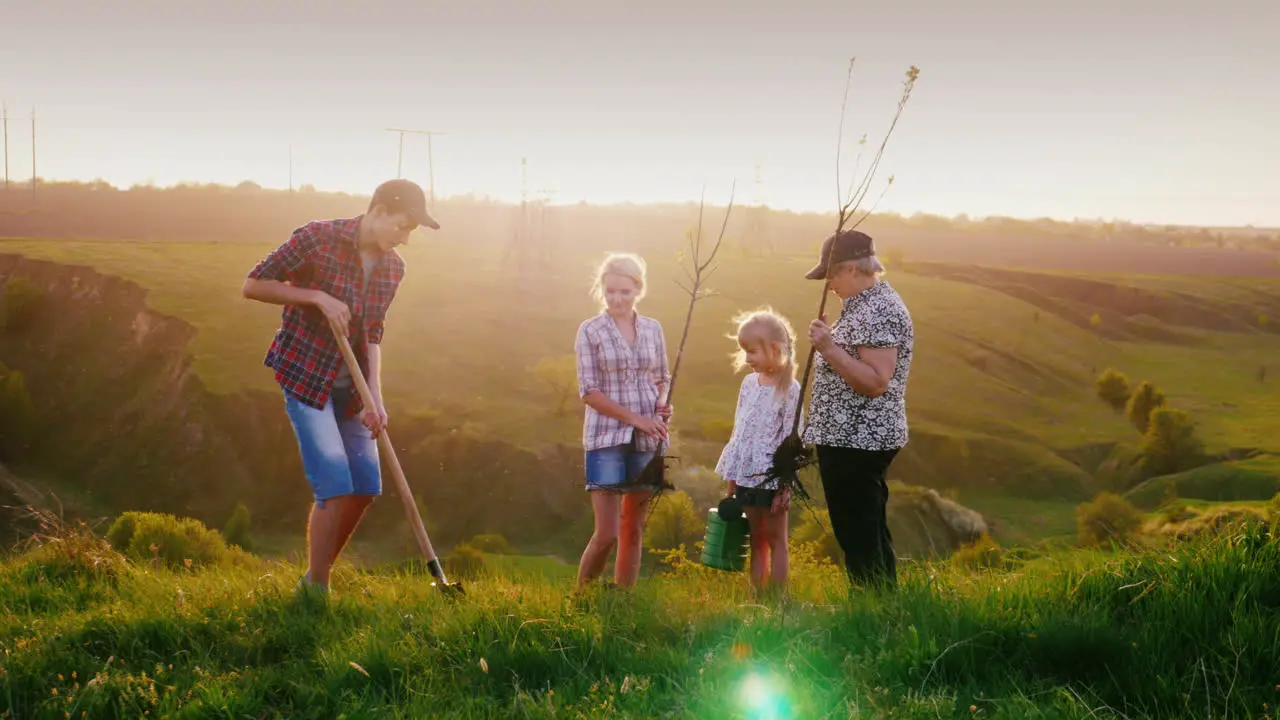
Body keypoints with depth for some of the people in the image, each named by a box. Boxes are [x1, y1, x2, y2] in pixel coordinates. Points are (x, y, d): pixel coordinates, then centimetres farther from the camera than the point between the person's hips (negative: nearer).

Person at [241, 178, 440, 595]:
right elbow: (253, 285, -13)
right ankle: (315, 591, -2)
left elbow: (372, 335, 3)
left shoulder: (392, 267, 2)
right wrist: (318, 297, -22)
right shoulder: (317, 238, -15)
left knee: (366, 487, 6)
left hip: (349, 387, 7)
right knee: (335, 486, -13)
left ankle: (317, 575, 24)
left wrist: (374, 396, -10)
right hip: (305, 376, -7)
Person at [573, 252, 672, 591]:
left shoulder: (652, 329, 8)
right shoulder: (590, 331, -3)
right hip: (607, 440, -4)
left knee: (633, 530, 8)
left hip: (648, 440, 4)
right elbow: (589, 391, -7)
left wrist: (662, 404, -4)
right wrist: (635, 418, -14)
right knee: (606, 534, -8)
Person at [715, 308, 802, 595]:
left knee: (775, 538, 4)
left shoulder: (790, 389, -11)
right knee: (756, 539, 13)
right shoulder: (749, 383, 8)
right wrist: (731, 477, 13)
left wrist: (785, 485, -15)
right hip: (746, 474, 6)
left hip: (773, 475, -6)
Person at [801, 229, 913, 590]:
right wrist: (829, 341, 15)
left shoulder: (878, 312, -19)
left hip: (854, 443, -11)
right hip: (859, 439, 11)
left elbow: (874, 381, -26)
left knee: (860, 541, -5)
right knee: (871, 536, 17)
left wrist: (828, 348, -26)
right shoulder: (866, 304, 15)